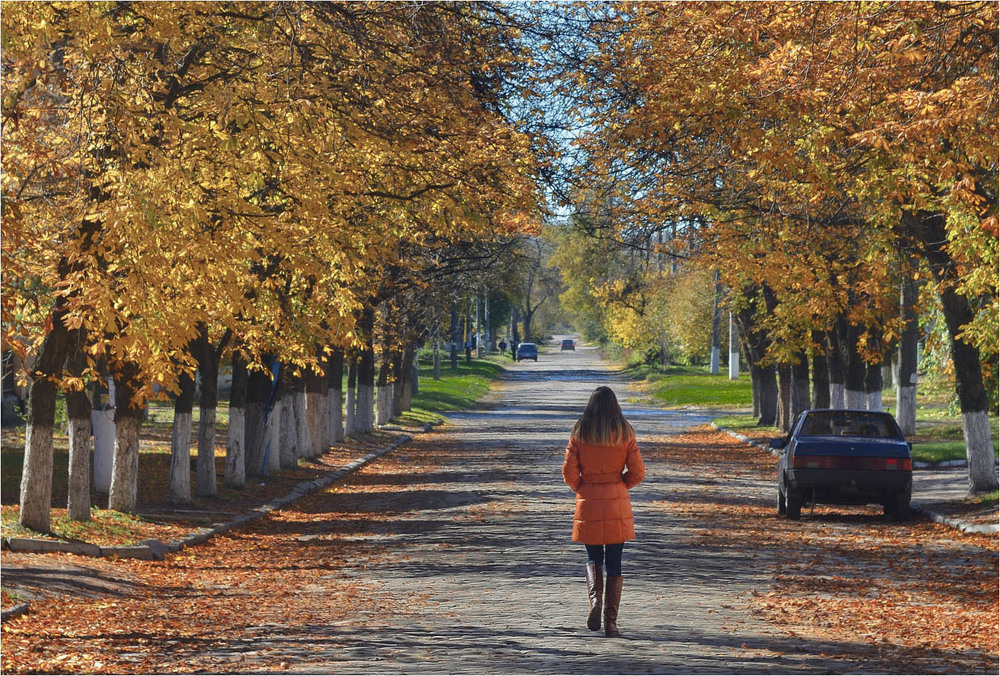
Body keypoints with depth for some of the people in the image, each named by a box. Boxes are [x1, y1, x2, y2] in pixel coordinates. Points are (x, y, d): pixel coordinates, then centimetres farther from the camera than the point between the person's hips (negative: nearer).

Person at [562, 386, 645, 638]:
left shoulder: (579, 433, -3)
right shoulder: (625, 433, -2)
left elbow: (569, 472, -4)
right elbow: (637, 472, -2)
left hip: (588, 504, 0)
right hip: (617, 504, 0)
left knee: (593, 558, 17)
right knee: (614, 564, 7)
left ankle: (595, 598, -9)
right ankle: (611, 621, 2)